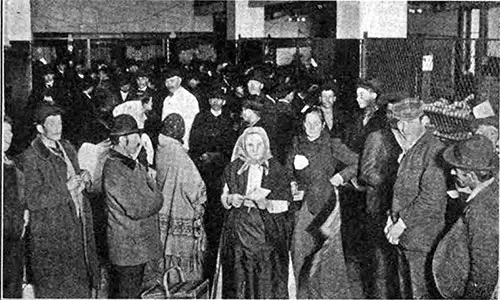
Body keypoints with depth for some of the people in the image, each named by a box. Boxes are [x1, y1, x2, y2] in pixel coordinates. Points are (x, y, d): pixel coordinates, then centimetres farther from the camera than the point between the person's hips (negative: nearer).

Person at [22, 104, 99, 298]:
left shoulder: (67, 148, 10)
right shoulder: (31, 157, -13)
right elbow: (33, 200, -18)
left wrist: (83, 178, 0)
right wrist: (66, 188, -21)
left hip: (77, 224, 7)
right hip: (51, 233, -7)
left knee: (81, 281, 13)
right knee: (54, 288, 3)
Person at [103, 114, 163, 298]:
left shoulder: (132, 164, 9)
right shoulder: (114, 170, -22)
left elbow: (154, 198, 12)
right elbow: (137, 209, -24)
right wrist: (156, 195, -8)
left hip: (139, 244, 9)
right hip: (128, 247, -9)